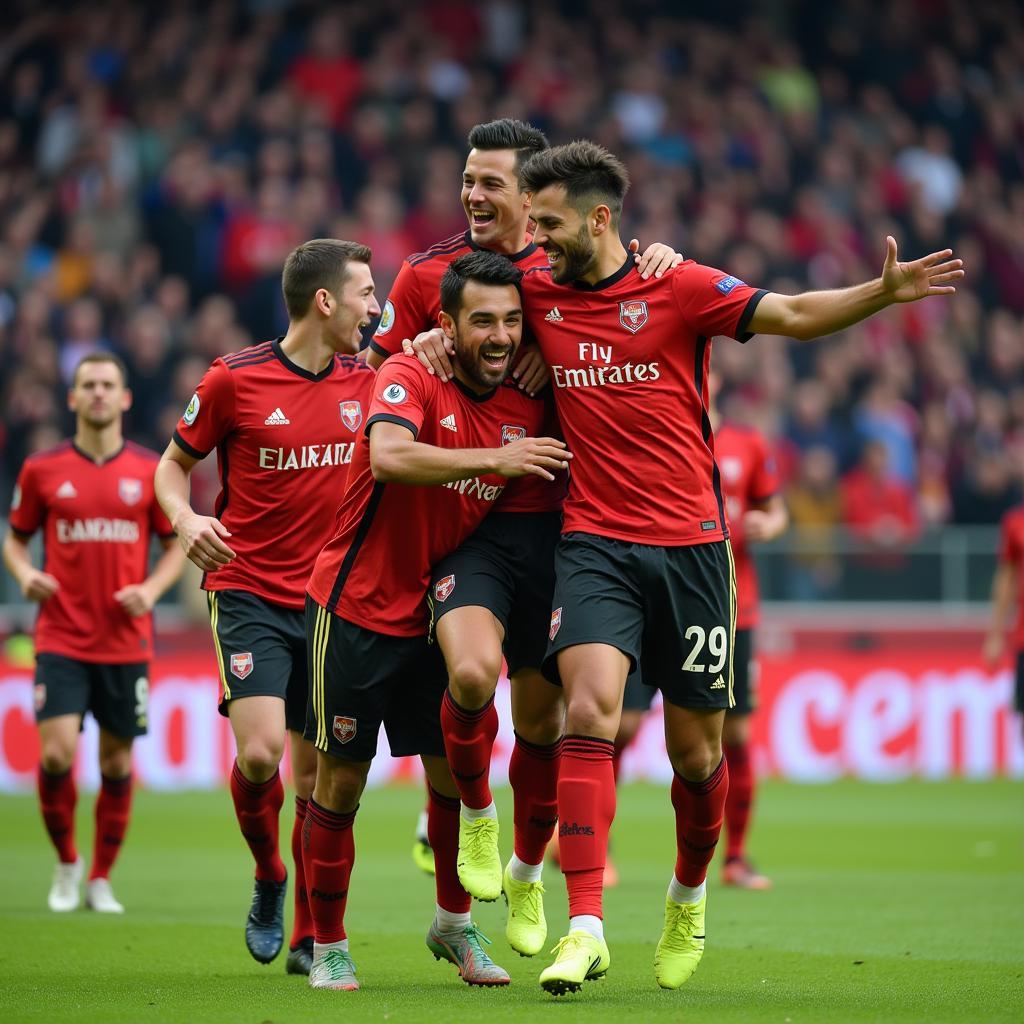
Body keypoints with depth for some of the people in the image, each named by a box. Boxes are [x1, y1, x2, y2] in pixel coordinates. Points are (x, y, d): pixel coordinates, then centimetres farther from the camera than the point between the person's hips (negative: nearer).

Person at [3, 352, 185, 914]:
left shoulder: (150, 471, 2)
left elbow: (176, 545, 10)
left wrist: (151, 589, -8)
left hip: (126, 643, 1)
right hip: (61, 640, -1)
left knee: (117, 762, 5)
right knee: (56, 753, -14)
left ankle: (101, 879, 20)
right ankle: (66, 863, 10)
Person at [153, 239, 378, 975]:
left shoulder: (369, 379, 3)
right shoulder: (235, 379, -6)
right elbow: (174, 463, 6)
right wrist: (186, 520, -15)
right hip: (250, 592, -3)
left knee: (317, 774, 3)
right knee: (260, 753, -19)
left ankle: (310, 937, 15)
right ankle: (268, 878, 10)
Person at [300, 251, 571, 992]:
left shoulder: (528, 408, 0)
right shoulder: (411, 379, -16)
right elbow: (390, 457, -36)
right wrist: (493, 458, -39)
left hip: (435, 613, 5)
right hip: (356, 606, -5)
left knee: (455, 771, 3)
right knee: (341, 781, 0)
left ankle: (455, 924, 25)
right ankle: (328, 947, 14)